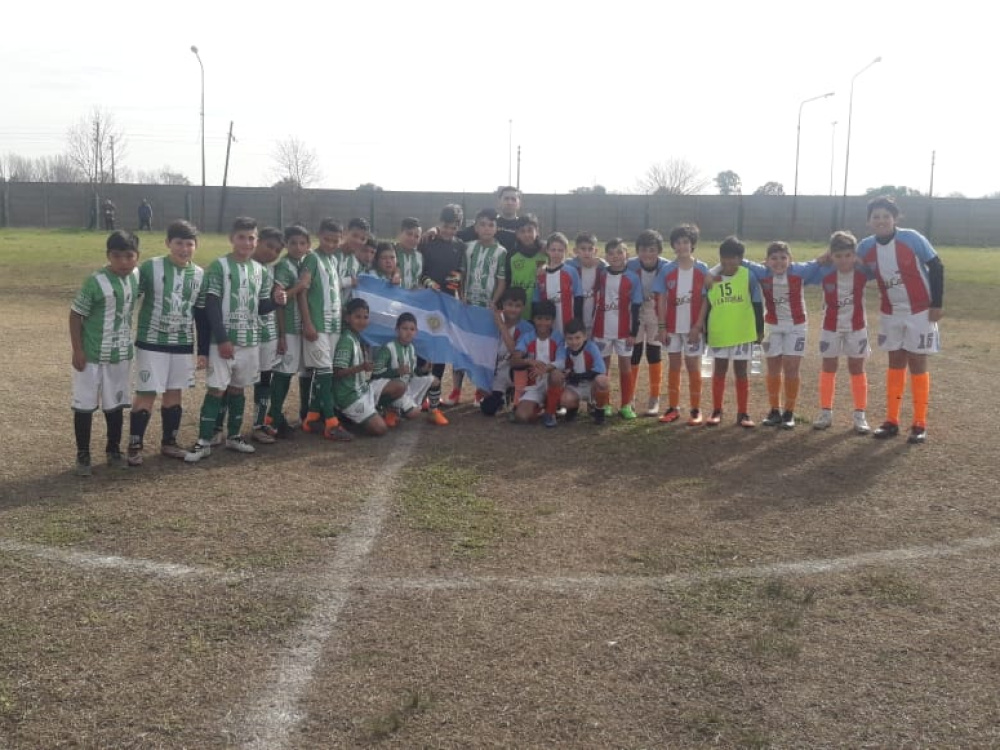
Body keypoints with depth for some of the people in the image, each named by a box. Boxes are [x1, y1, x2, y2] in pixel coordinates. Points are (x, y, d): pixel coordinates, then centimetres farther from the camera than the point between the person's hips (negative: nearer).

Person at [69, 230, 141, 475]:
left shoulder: (136, 277, -2)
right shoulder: (95, 282, -19)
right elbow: (76, 315, -13)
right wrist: (77, 350, -14)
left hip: (121, 355, 5)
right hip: (92, 355, -5)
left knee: (115, 405, 14)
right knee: (85, 406, 4)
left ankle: (113, 451, 28)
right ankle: (83, 456, 16)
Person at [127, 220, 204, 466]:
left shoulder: (200, 275, 2)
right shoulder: (151, 267, -11)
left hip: (183, 345, 4)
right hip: (152, 343, -4)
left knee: (174, 394, 12)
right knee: (146, 394, -2)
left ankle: (169, 442, 25)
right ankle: (135, 447, 9)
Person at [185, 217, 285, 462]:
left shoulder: (260, 270, 8)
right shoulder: (219, 266, -8)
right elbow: (211, 306, -11)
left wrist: (275, 300, -10)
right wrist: (222, 339, -17)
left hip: (250, 341, 5)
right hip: (223, 340, -5)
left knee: (238, 388, 14)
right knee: (216, 389, -5)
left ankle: (234, 435, 26)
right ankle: (204, 442, 1)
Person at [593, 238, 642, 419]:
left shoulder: (632, 278, -4)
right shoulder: (600, 276, 0)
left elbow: (635, 308, -3)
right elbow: (593, 301, 7)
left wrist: (633, 332, -5)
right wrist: (586, 325, 5)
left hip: (624, 330, -1)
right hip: (602, 329, 2)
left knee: (626, 365, 4)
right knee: (602, 366, 8)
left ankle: (626, 405, 11)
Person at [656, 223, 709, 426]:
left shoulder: (702, 270, -5)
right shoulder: (667, 270, -1)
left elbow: (706, 300, -2)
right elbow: (662, 299, 3)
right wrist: (662, 326, -2)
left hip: (694, 327, -2)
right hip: (673, 327, 2)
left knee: (693, 367, 4)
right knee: (673, 366, 9)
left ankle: (696, 410, 11)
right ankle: (673, 408, 16)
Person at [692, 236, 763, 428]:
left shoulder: (749, 276, -6)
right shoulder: (711, 277, -1)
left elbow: (757, 305, -1)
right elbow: (706, 306, 6)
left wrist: (759, 330, 1)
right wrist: (700, 328, 5)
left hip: (742, 333, -2)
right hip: (718, 333, 2)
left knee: (741, 372, 7)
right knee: (719, 371, 10)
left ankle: (743, 413, 14)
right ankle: (716, 411, 20)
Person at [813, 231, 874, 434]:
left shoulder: (862, 274, -18)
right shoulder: (825, 275, -19)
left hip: (856, 327, 0)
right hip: (831, 328, 0)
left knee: (857, 369, 6)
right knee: (828, 367, 8)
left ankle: (860, 415, 12)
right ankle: (826, 413, 17)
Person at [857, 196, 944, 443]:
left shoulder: (912, 239, -18)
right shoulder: (865, 247, -7)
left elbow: (936, 267, -10)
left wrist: (937, 304, -10)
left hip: (920, 311, -4)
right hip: (891, 314, 4)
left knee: (917, 364, 0)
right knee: (895, 364, 9)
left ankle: (920, 424, 8)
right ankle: (891, 421, 16)